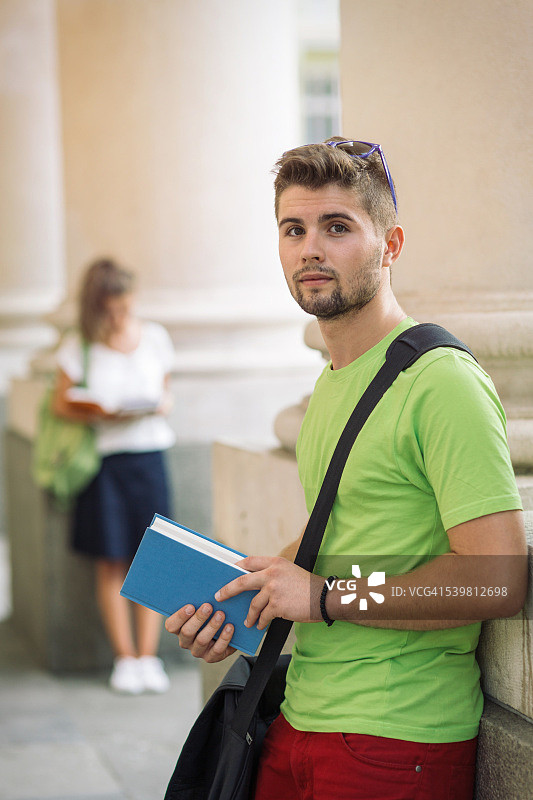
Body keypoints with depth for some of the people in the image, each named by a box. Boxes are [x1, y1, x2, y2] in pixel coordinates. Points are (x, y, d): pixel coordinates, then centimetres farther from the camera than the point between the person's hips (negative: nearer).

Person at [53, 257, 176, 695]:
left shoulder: (155, 337, 5)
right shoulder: (79, 346, -2)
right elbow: (62, 403, 3)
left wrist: (162, 405, -7)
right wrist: (97, 413, -14)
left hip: (149, 453, 2)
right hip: (104, 457, -1)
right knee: (111, 562, 2)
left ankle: (148, 655, 8)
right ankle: (124, 658, 12)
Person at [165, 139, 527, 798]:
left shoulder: (442, 383, -17)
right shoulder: (331, 385, 13)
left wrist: (326, 597, -18)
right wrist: (238, 608, 6)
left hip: (395, 745, -8)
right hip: (300, 721, 8)